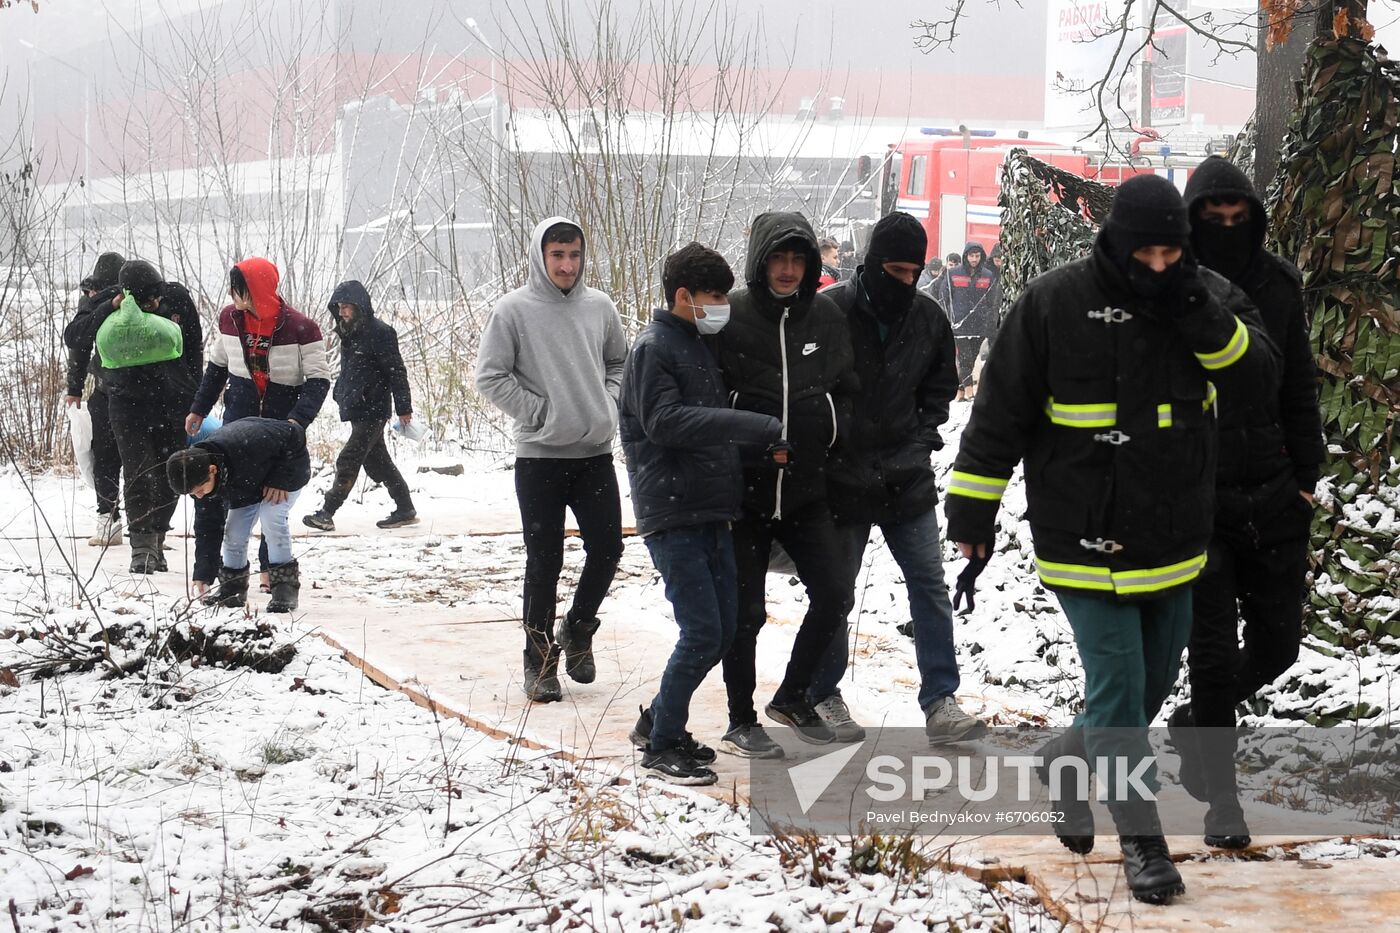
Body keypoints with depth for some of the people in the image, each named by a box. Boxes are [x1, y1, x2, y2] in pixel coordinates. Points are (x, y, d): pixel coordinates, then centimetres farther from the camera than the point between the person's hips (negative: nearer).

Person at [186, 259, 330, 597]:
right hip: (237, 420, 3)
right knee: (210, 494, -7)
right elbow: (217, 366, 13)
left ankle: (271, 568, 25)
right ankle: (204, 572, -2)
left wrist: (298, 419, -27)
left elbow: (319, 380, -14)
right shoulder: (230, 318, -2)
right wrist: (199, 409, 16)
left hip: (281, 426, -3)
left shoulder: (300, 328, -16)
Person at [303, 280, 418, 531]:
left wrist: (403, 408, -13)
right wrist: (340, 395, 17)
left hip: (372, 411, -9)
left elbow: (396, 371, -13)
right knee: (377, 461, 12)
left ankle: (326, 514, -8)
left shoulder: (380, 333, -13)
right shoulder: (350, 333, 13)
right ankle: (405, 510, 19)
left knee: (348, 462, -9)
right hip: (357, 410, 9)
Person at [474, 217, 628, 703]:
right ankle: (540, 659, 12)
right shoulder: (514, 310, -6)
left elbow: (619, 362, 20)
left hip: (595, 452, 4)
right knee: (544, 561, 0)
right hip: (539, 456, -4)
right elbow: (490, 376, -7)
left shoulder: (599, 306, 6)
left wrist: (607, 404, 5)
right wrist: (538, 412, -9)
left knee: (607, 547, 2)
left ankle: (577, 630, 27)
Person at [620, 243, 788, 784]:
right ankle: (661, 745, 2)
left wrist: (763, 445, 7)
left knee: (723, 628, 10)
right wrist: (755, 427, -26)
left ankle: (659, 722, 25)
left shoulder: (699, 348, 18)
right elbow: (665, 421, -23)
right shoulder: (653, 348, -10)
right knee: (702, 632, -11)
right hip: (672, 515, -9)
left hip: (711, 512, 9)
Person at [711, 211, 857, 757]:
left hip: (807, 491, 4)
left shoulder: (827, 318, 4)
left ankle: (792, 697, 25)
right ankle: (741, 722, 17)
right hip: (745, 491, -4)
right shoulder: (729, 317, -10)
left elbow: (846, 390, 16)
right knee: (746, 612, 2)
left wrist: (830, 426, 1)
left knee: (832, 598, 4)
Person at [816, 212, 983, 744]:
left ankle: (940, 702, 4)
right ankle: (823, 697, 22)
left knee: (930, 587, 1)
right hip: (841, 476, -4)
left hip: (906, 476, 4)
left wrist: (924, 433, 5)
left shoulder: (928, 317, 2)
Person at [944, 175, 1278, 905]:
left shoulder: (1206, 298, 0)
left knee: (1153, 683, 16)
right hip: (1086, 539, -5)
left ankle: (1068, 764, 40)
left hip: (1174, 539, 5)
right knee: (1117, 687, -6)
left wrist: (1197, 313, -24)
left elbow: (1259, 373, -10)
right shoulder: (1055, 304, -12)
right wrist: (972, 518, -7)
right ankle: (1141, 839, 6)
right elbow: (999, 414, -7)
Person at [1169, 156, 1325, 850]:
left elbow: (1300, 389, 12)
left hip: (1273, 499, 4)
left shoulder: (1278, 286, 5)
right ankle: (1220, 797, 13)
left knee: (1277, 643, 9)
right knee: (1214, 653, 0)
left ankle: (1197, 721, 36)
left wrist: (1306, 475, 7)